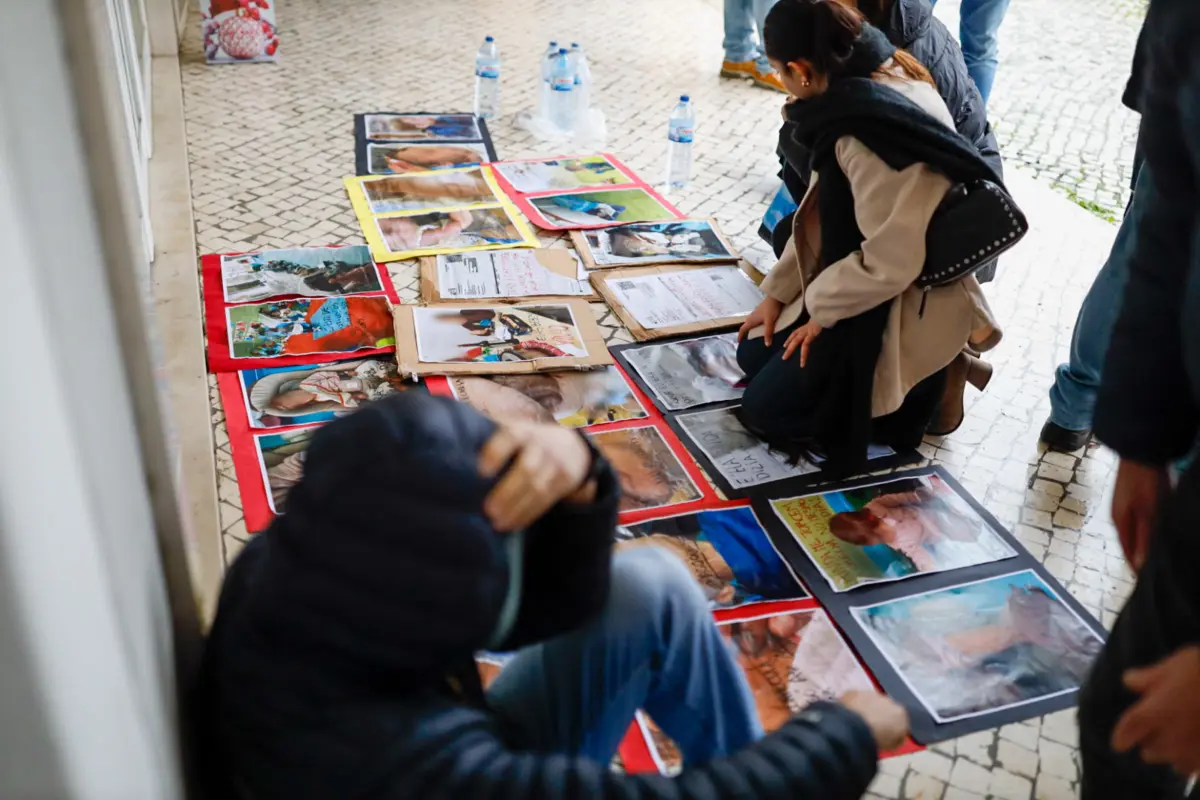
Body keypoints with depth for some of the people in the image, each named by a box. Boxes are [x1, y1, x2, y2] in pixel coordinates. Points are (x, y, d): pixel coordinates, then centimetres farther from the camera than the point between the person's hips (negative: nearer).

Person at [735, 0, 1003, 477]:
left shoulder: (867, 131, -31)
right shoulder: (880, 79, 1)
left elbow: (890, 261, -30)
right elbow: (826, 212, 7)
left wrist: (820, 308, -13)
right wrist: (778, 292, 8)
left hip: (902, 308, -10)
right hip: (866, 281, 10)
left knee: (763, 410, -2)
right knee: (754, 356, 16)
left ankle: (924, 385, 3)